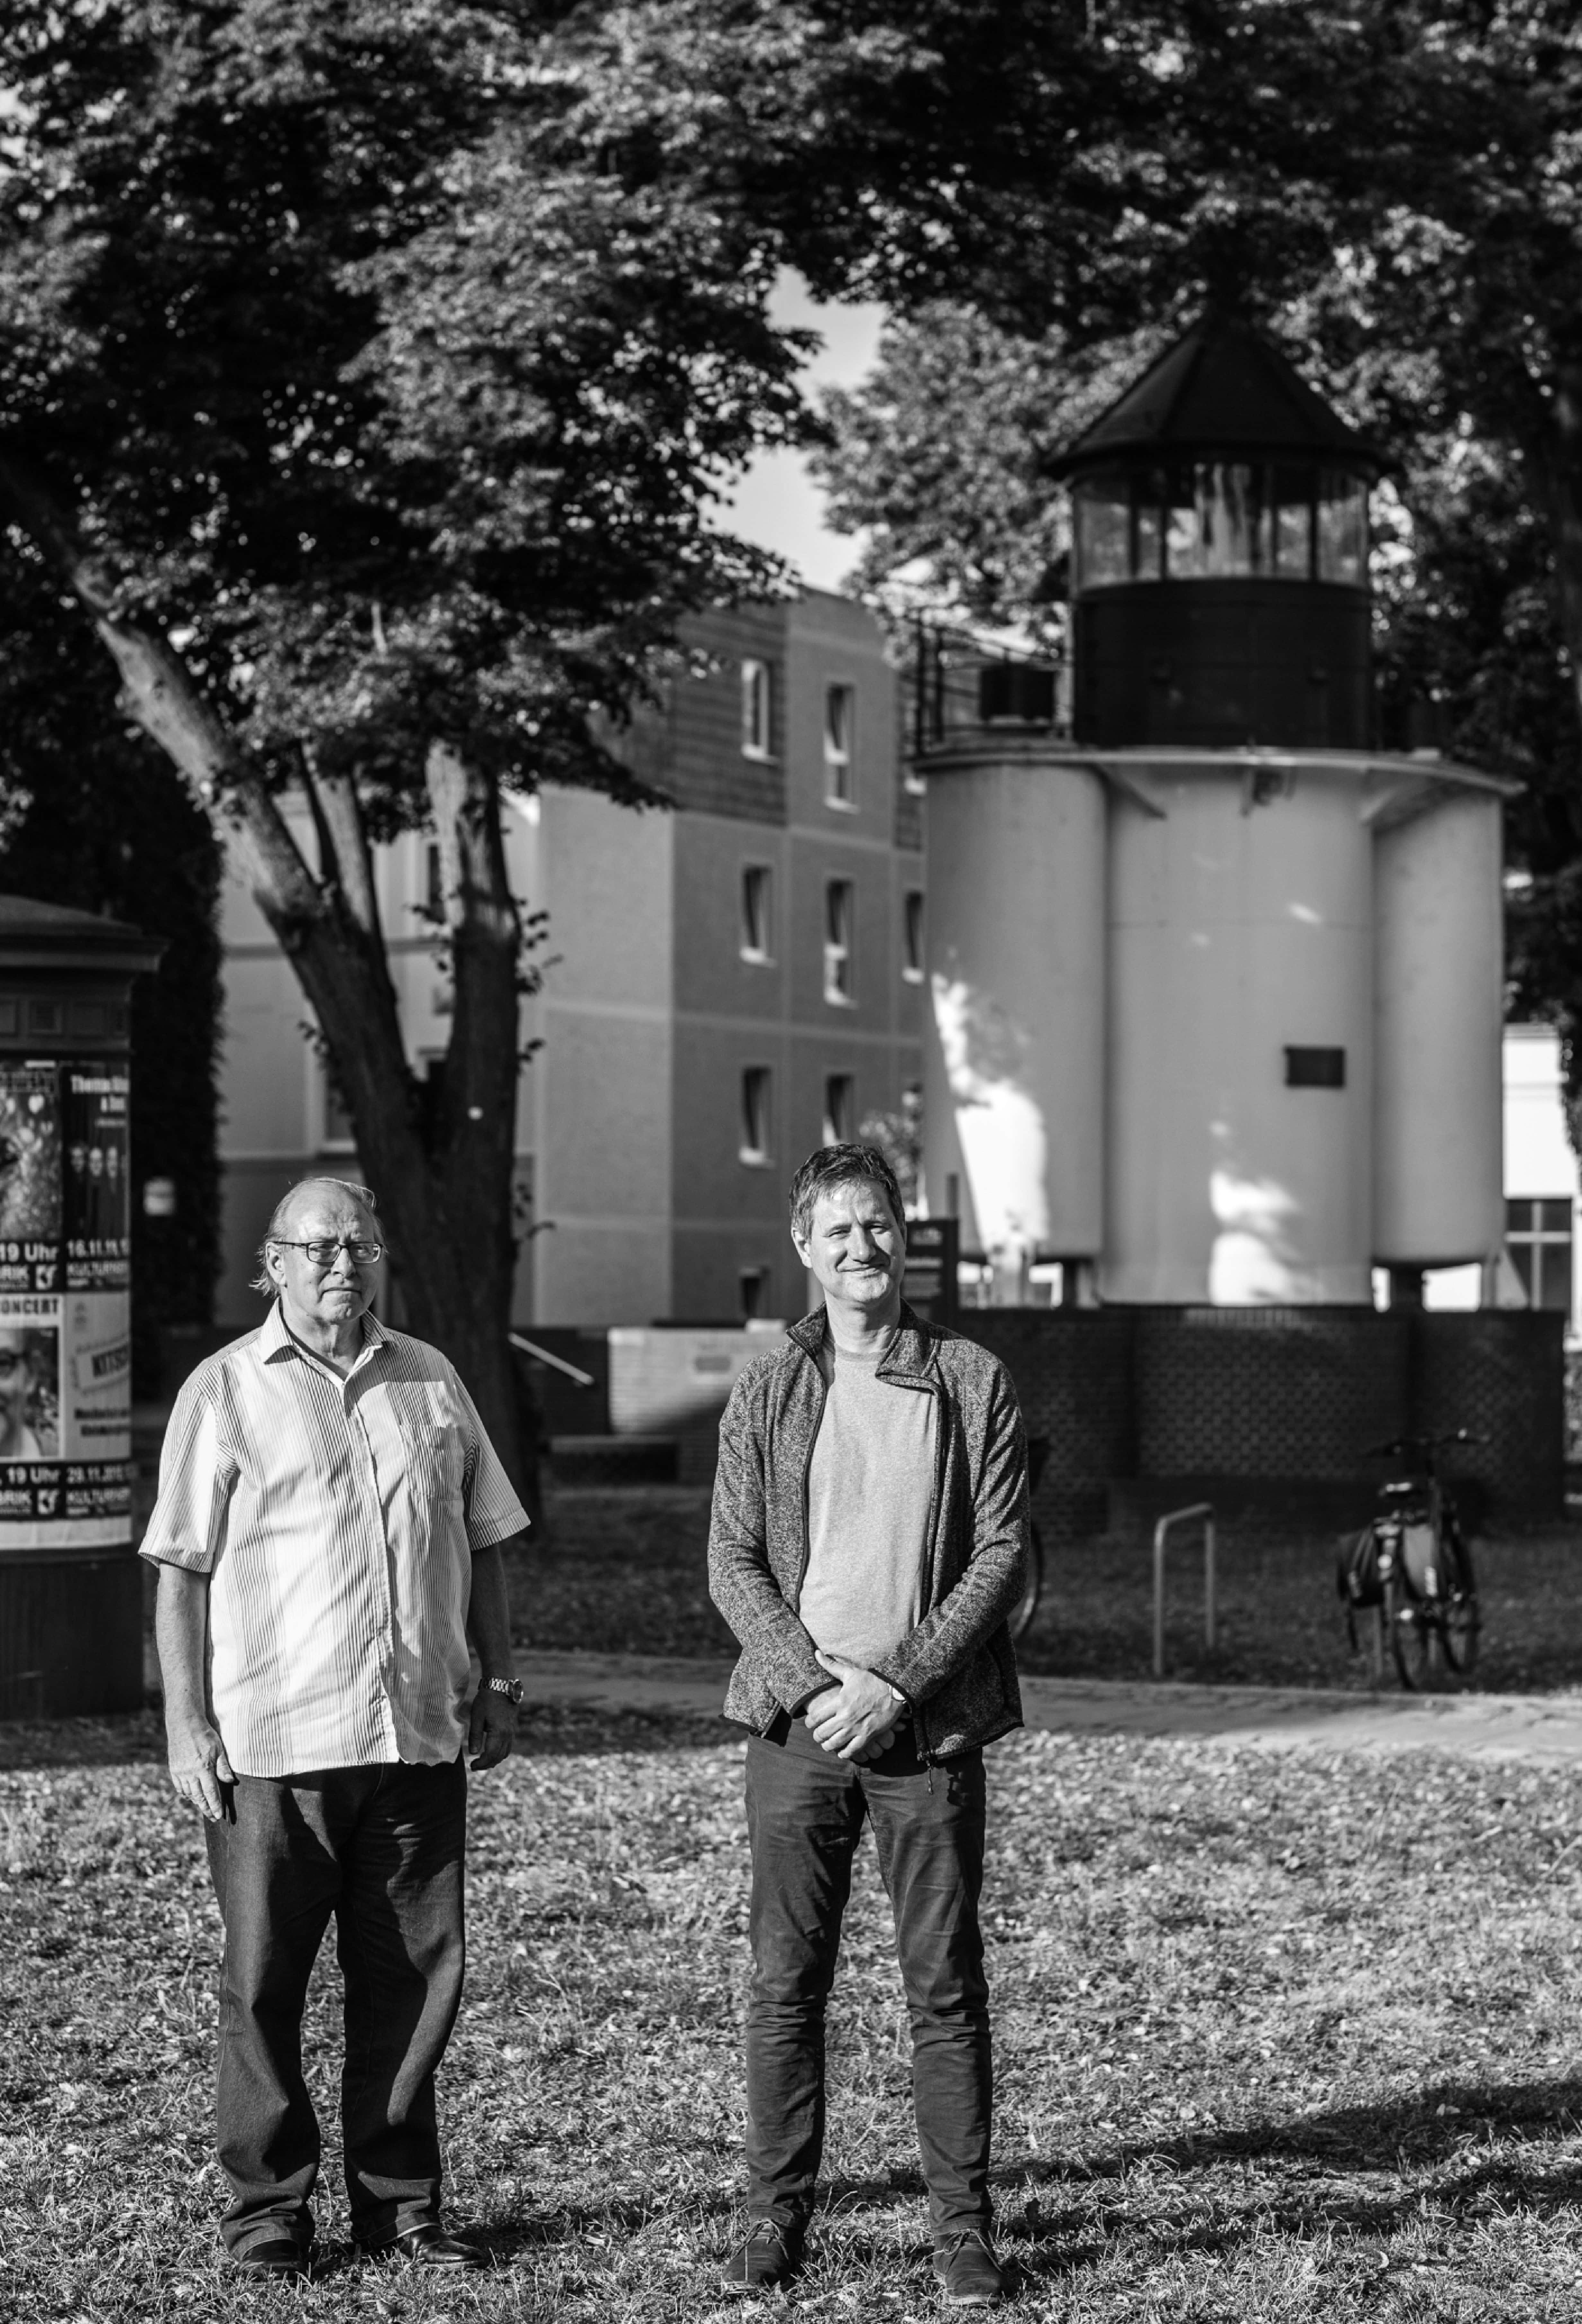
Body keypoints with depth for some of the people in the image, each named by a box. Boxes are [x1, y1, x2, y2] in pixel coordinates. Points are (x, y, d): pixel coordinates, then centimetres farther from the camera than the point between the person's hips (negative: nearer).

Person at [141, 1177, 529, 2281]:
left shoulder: (431, 1382, 13)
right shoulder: (226, 1390, 1)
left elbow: (484, 1545, 19)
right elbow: (182, 1569, -1)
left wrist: (500, 1681, 13)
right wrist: (186, 1722, -7)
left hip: (419, 1734, 4)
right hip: (273, 1739, -4)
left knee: (415, 1973, 6)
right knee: (265, 1982, 2)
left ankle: (398, 2199, 17)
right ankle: (271, 2203, 12)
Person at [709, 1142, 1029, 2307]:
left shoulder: (973, 1382, 2)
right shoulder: (768, 1390, 6)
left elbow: (1003, 1554, -2)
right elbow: (734, 1562, 3)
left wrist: (899, 1685, -11)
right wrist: (816, 1681, -11)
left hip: (930, 1721, -1)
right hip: (799, 1721, 1)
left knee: (946, 1985, 2)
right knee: (785, 1982, 4)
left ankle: (964, 2226, 9)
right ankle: (777, 2217, 12)